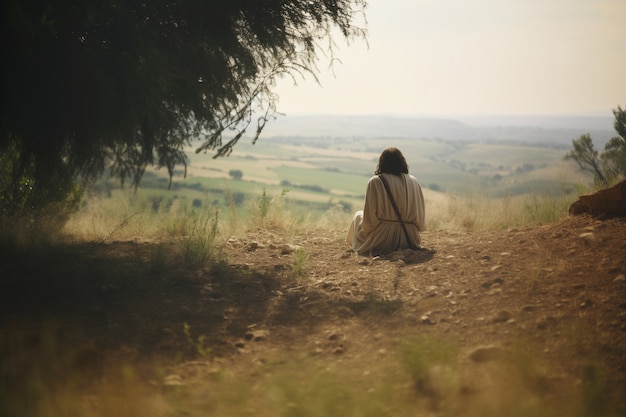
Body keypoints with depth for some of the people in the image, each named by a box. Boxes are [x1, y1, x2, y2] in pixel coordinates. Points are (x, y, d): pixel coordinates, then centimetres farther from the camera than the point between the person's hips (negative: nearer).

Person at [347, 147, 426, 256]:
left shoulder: (375, 182, -10)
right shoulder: (413, 181, -1)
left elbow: (369, 217, -11)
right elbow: (420, 215, 1)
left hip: (382, 240, -4)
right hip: (409, 240, 4)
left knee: (358, 215, 25)